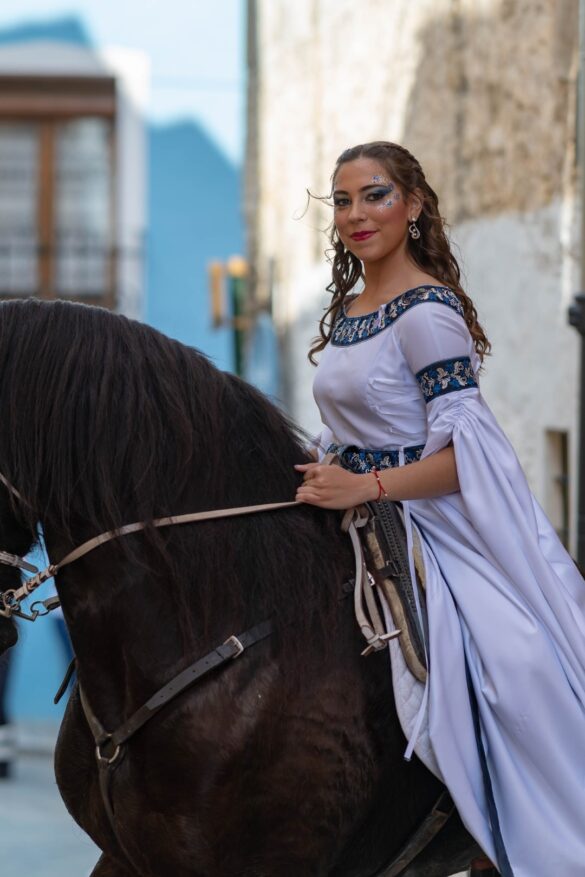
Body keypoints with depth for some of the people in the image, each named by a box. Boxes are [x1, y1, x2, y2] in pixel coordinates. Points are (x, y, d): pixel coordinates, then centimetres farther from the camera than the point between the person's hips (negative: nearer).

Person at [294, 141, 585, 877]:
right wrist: (321, 476, 6)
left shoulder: (427, 313, -14)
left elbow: (463, 452, -20)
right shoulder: (345, 311, 12)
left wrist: (366, 487, -28)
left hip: (436, 530, -9)